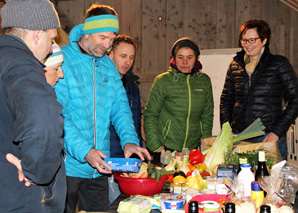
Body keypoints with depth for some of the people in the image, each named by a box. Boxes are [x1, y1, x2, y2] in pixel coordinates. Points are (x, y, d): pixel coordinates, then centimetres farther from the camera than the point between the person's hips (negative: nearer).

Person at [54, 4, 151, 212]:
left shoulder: (108, 65, 10)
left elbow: (120, 107, 10)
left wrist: (129, 140, -8)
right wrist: (84, 151, -26)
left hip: (99, 167, 6)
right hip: (67, 165, -6)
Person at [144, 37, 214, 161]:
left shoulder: (204, 81, 5)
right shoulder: (162, 81, -5)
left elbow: (207, 115, 13)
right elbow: (150, 115, -2)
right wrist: (155, 146, -6)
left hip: (194, 148, 3)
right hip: (166, 149, -3)